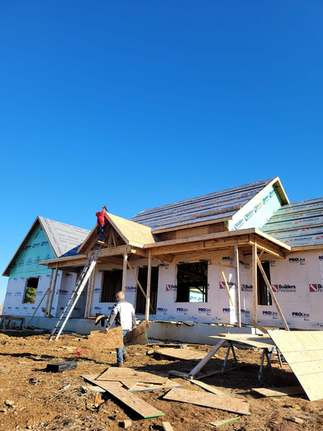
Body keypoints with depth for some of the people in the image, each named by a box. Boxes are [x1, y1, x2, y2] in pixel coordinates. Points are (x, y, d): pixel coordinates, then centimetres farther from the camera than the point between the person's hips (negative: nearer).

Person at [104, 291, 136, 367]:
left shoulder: (117, 305, -6)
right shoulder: (129, 305, 13)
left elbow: (112, 316, -16)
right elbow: (133, 317, 18)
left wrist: (107, 327, -20)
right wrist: (133, 326, 27)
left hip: (121, 327, -6)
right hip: (128, 327, 7)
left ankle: (120, 362, 7)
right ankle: (125, 354, 18)